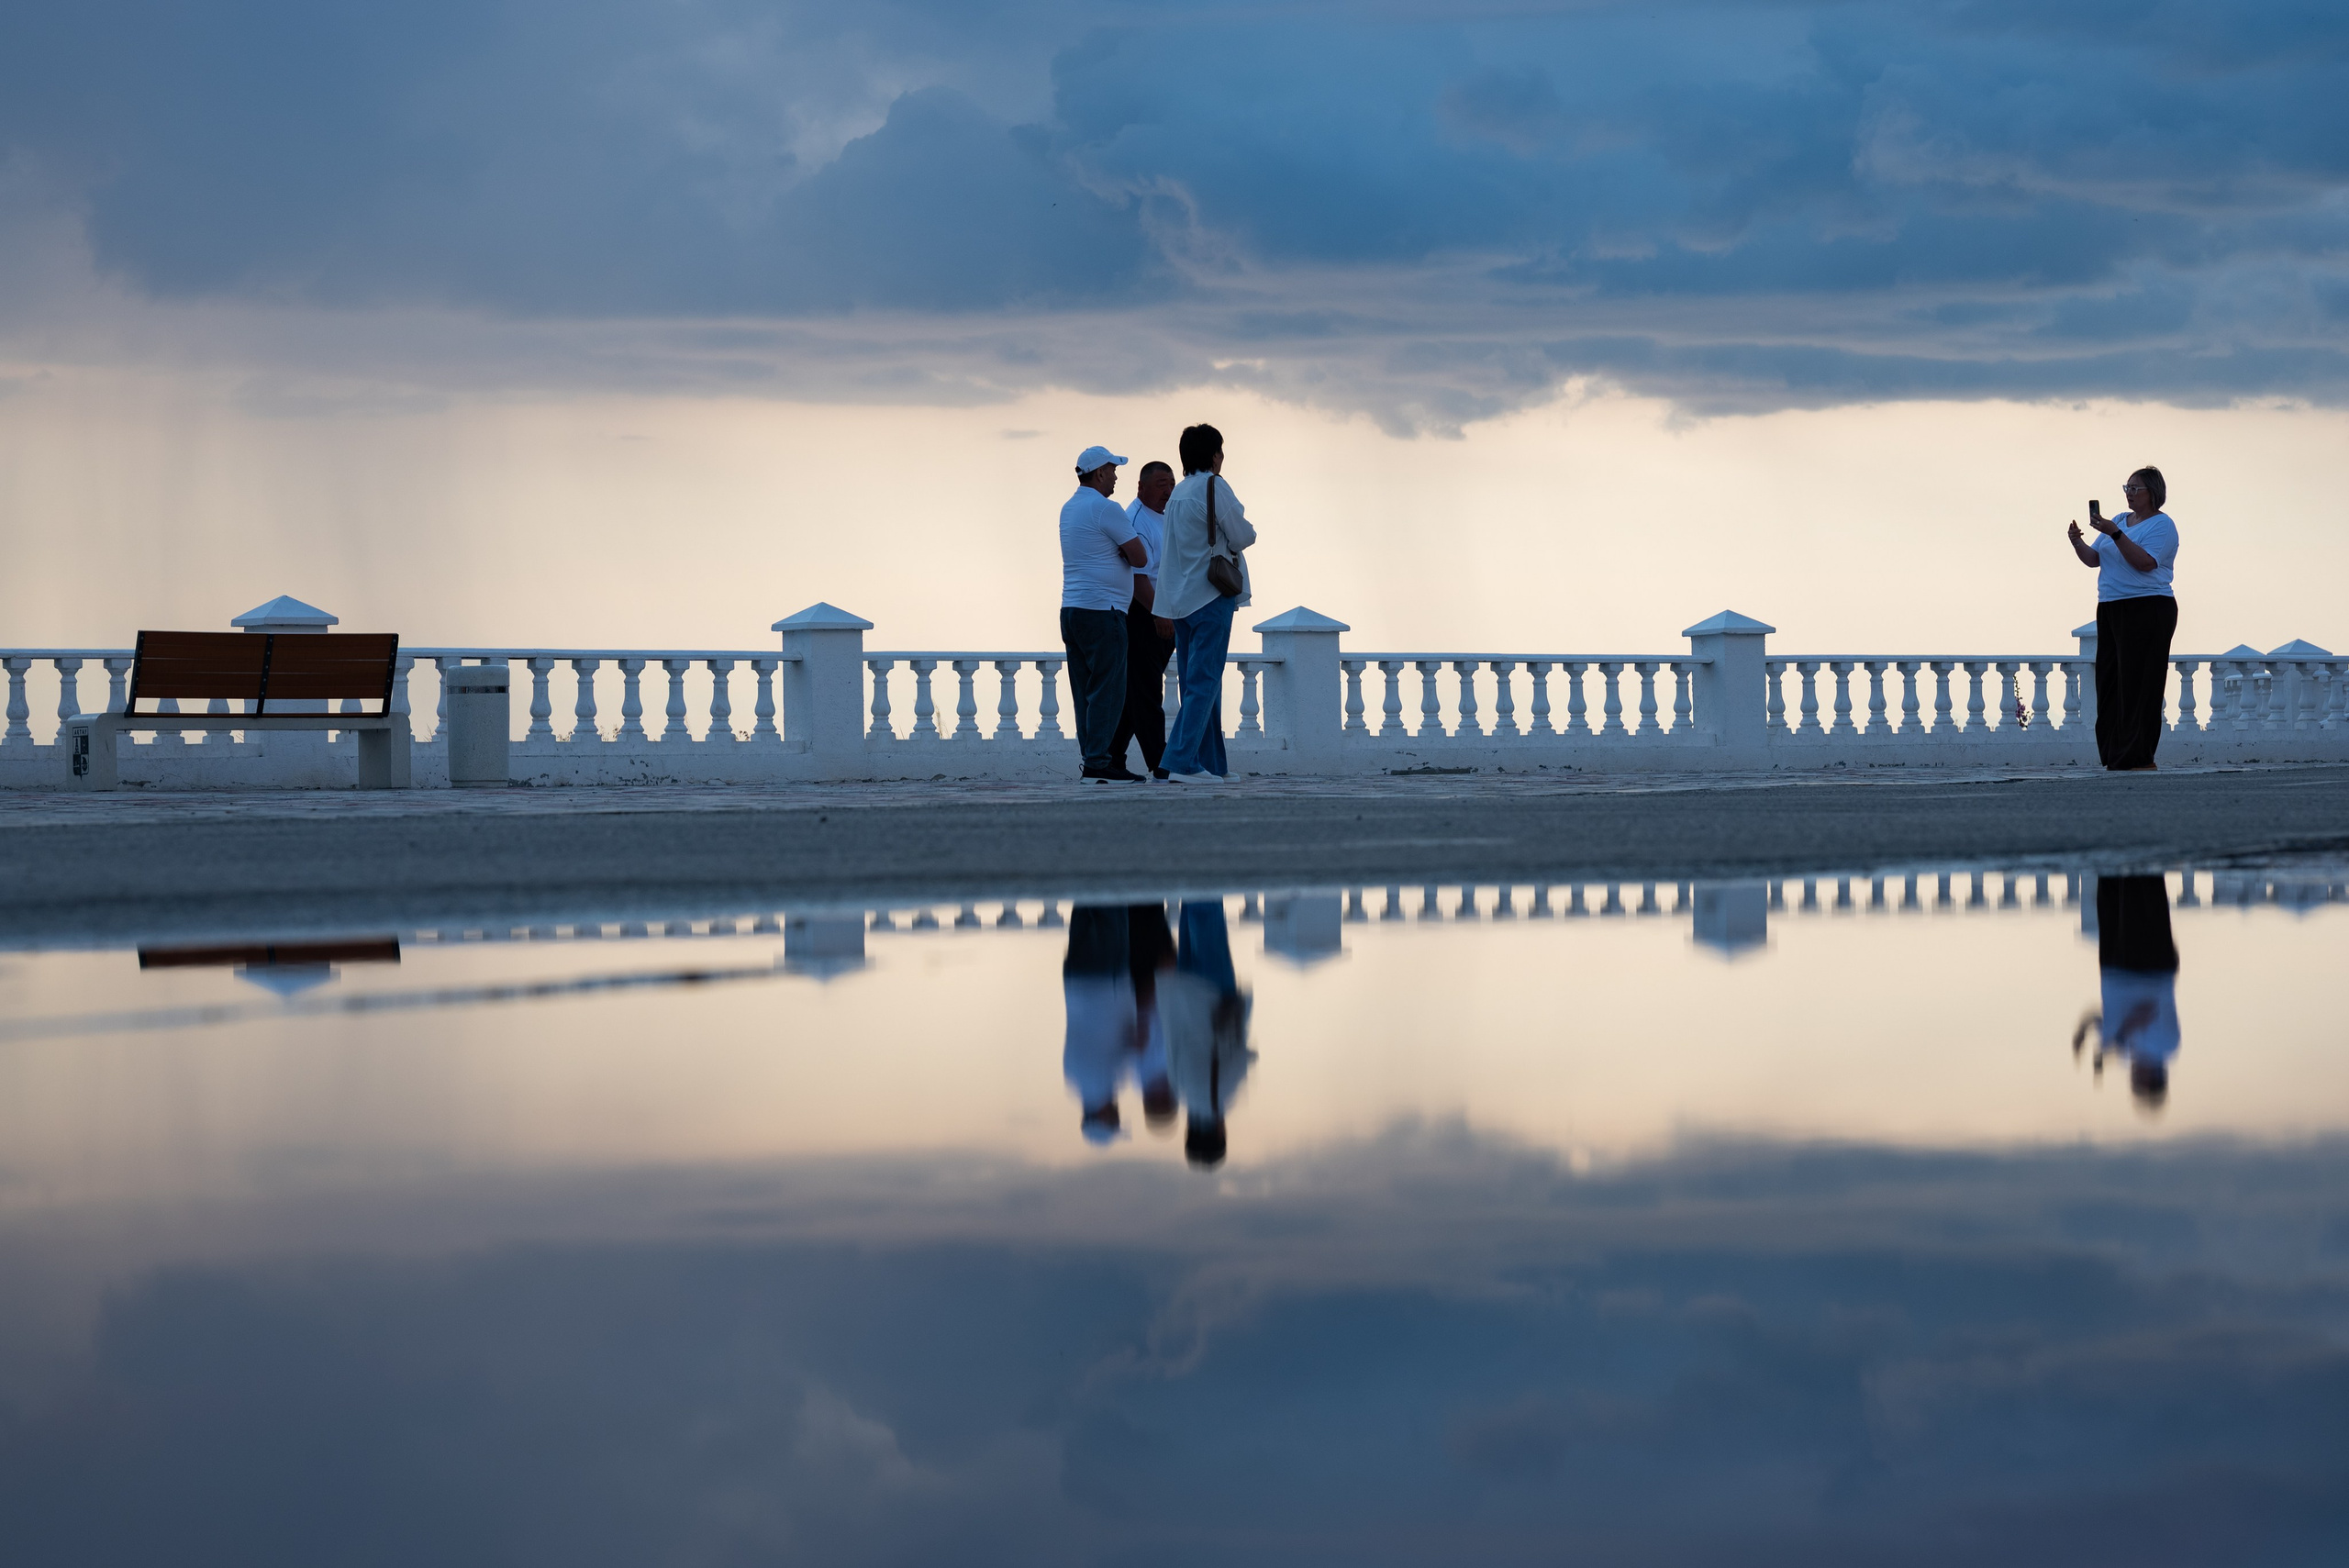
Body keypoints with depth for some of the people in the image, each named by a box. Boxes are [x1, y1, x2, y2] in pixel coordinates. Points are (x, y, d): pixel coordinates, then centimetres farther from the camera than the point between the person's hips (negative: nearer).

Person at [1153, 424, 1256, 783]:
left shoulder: (1177, 494, 15)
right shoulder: (1214, 487, -10)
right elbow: (1241, 537, -12)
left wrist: (1164, 607, 20)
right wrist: (1246, 528, 12)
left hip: (1181, 601, 8)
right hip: (1211, 597, -8)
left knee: (1196, 684, 12)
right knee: (1203, 683, -10)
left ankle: (1211, 763, 15)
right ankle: (1181, 762, -18)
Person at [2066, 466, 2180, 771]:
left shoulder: (2162, 525, -6)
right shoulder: (2120, 520, 18)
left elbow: (2144, 562, -21)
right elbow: (2093, 559, 15)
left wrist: (2115, 534, -25)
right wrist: (2077, 543, -4)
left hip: (2147, 609, -8)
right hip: (2111, 609, 8)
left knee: (2138, 684, -9)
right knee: (2109, 681, 5)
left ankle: (2139, 759, -8)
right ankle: (2115, 756, 8)